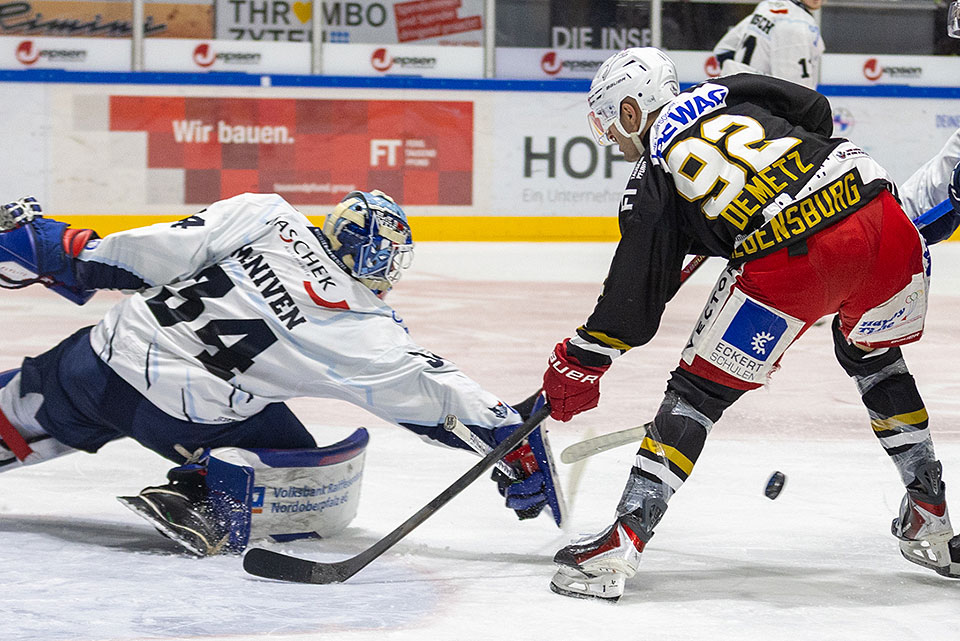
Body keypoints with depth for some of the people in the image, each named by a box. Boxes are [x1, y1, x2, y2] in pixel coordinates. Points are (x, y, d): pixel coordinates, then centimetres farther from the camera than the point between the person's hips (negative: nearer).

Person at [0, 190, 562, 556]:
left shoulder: (264, 217, 1)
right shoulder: (368, 333, -3)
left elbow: (151, 253, 1)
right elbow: (434, 390, 1)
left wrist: (74, 255, 11)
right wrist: (510, 430, 10)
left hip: (111, 349, 4)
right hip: (182, 412, -4)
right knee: (312, 478, 12)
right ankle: (203, 498, -10)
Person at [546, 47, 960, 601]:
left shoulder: (652, 177, 11)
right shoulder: (730, 93, 22)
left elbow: (636, 290, 11)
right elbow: (816, 112, 20)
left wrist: (582, 360, 23)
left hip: (787, 262, -5)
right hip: (886, 223, 6)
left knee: (698, 390, 7)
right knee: (873, 356, 33)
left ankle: (623, 543, -1)